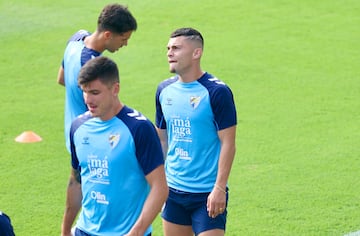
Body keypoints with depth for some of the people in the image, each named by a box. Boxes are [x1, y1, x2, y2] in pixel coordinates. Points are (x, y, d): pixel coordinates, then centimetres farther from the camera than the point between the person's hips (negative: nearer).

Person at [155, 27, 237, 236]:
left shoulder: (217, 92, -11)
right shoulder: (165, 90, 7)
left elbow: (228, 144, -11)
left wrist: (219, 188, -16)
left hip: (207, 194, -6)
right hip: (173, 190, 6)